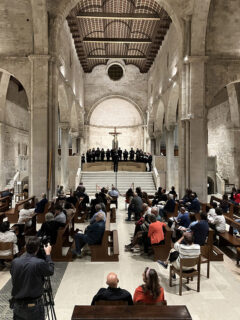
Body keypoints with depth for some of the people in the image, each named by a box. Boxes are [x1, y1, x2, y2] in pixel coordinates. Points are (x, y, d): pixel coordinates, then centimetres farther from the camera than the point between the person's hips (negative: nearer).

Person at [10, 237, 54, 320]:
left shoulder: (15, 262, -8)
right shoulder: (40, 263, -22)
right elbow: (50, 271, -3)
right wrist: (48, 254, 5)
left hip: (17, 304, 5)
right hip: (34, 305, -4)